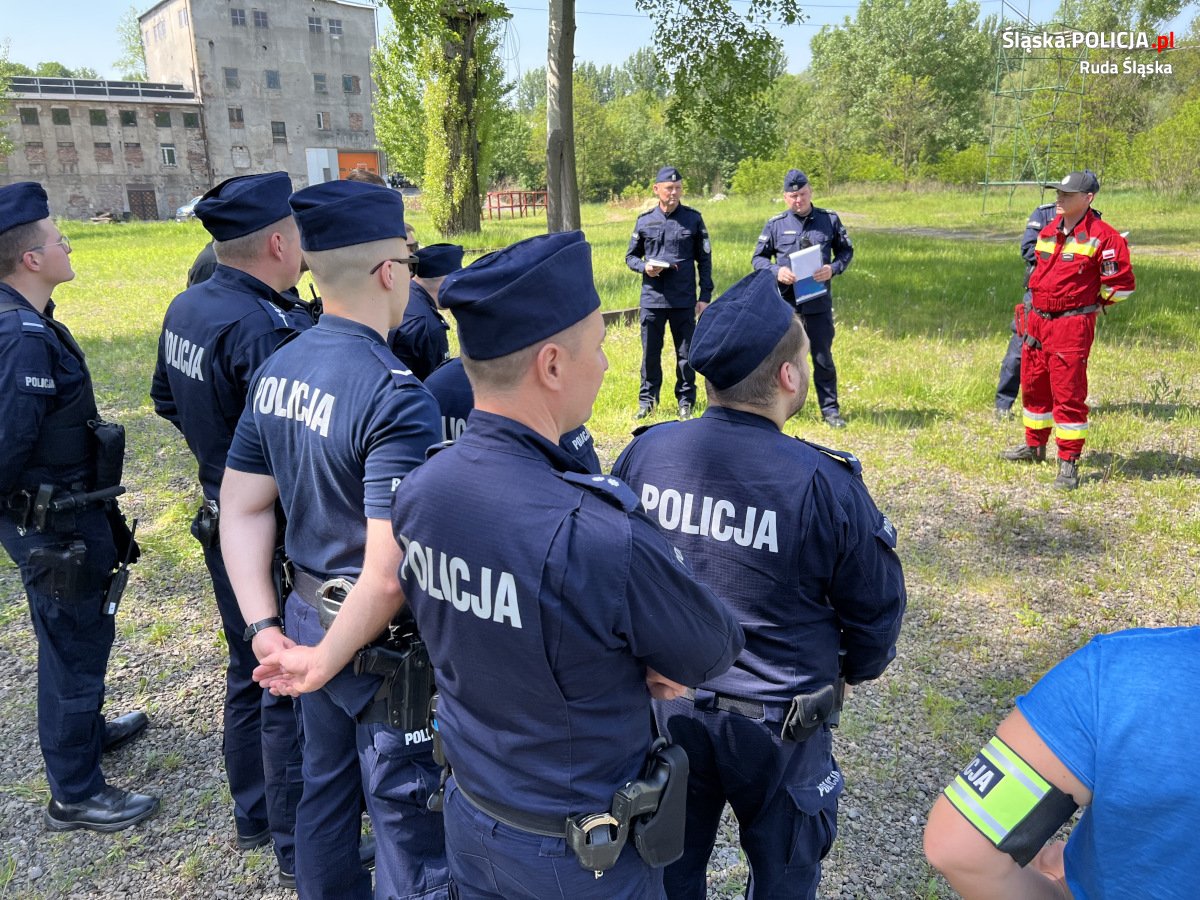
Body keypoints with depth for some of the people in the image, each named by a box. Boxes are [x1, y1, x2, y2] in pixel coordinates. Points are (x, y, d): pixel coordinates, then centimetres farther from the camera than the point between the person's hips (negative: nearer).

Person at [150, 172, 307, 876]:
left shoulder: (186, 308, 3)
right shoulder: (269, 330, -26)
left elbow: (167, 401, 16)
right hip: (275, 538, -9)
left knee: (249, 670, 23)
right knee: (291, 687, 6)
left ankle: (253, 815, 41)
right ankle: (300, 845, 23)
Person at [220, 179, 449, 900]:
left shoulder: (277, 370, 0)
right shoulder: (396, 397, -26)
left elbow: (243, 509, 3)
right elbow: (388, 575, -29)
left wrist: (266, 629, 1)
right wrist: (326, 659, -15)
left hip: (308, 615, 8)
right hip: (384, 648, -8)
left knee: (325, 792, 27)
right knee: (411, 828, 12)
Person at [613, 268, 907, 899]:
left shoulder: (644, 453, -15)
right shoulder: (823, 486, -25)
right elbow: (876, 608, -10)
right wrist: (853, 671, 12)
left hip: (663, 705, 3)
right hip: (776, 725, -2)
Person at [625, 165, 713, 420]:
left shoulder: (693, 219, 5)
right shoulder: (644, 220, 6)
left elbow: (704, 259, 7)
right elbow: (630, 256, 16)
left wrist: (705, 296, 1)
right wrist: (644, 267, -7)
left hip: (684, 299, -1)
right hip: (652, 298, 1)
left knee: (686, 353, 5)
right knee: (650, 352, 6)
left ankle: (686, 401, 18)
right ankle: (647, 399, 20)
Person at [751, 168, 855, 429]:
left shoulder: (830, 219, 5)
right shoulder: (775, 224, 3)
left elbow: (846, 251, 12)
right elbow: (758, 258, 7)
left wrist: (833, 268, -9)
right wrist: (776, 271, -12)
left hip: (819, 301, 1)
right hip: (784, 300, 0)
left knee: (823, 357, 7)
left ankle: (830, 409, 17)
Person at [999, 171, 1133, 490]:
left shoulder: (1102, 237, -12)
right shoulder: (1048, 231, 10)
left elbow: (1121, 284, -8)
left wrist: (1090, 303, 3)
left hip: (1072, 325, -7)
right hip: (1037, 319, 8)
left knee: (1068, 394, -6)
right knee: (1032, 385, 17)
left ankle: (1069, 463, 1)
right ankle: (1034, 446, 34)